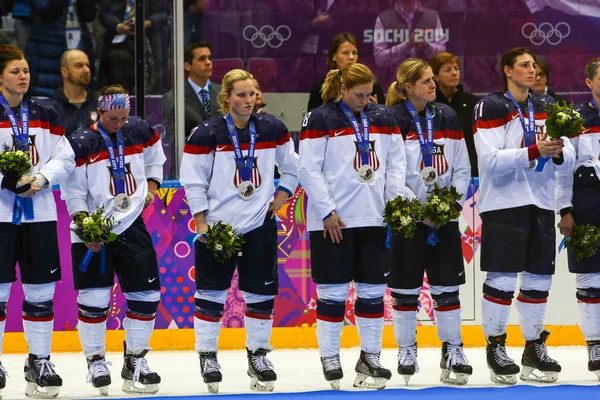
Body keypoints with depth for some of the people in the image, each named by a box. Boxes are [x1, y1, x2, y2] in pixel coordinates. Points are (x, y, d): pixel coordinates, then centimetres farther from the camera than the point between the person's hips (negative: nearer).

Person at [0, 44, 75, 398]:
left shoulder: (46, 115, 9)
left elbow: (65, 159, 7)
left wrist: (41, 177, -10)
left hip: (39, 212, 4)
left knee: (41, 289, 5)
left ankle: (40, 361, 15)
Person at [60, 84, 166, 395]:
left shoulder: (140, 132, 1)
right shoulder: (81, 143, -13)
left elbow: (155, 156, 24)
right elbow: (72, 192, -12)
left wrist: (152, 186, 13)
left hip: (132, 227, 4)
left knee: (146, 294, 3)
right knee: (94, 297, -8)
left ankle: (135, 361, 14)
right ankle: (96, 363, 6)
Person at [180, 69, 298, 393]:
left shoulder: (272, 130, 1)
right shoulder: (207, 134, -10)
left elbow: (292, 168, 14)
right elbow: (193, 181, -7)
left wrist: (280, 199, 4)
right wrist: (201, 224, -10)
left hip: (260, 225, 3)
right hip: (217, 225, -3)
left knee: (261, 292, 6)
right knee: (212, 292, 2)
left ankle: (258, 356, 18)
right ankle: (207, 357, 14)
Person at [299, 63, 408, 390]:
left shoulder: (383, 118, 9)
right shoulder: (320, 120, -5)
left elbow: (396, 163, 11)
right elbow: (309, 169, -8)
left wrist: (395, 202, -2)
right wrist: (327, 212, -12)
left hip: (375, 219, 5)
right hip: (332, 221, -4)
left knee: (373, 289, 8)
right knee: (334, 290, -1)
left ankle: (370, 358, 17)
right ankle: (330, 359, 9)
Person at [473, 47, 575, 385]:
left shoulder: (547, 106, 12)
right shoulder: (491, 108, -7)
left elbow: (568, 158, 6)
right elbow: (490, 160, -17)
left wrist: (558, 152, -17)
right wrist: (533, 151, -25)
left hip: (541, 204, 6)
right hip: (503, 203, -6)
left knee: (539, 278, 9)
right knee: (502, 278, -6)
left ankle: (535, 347, 21)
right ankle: (496, 348, 6)